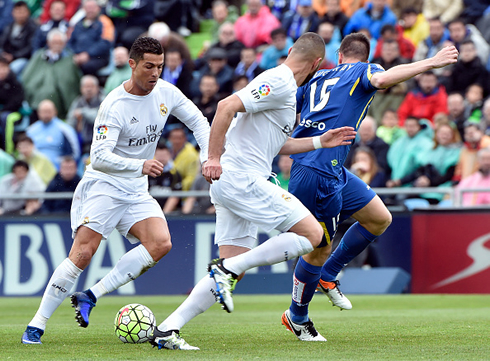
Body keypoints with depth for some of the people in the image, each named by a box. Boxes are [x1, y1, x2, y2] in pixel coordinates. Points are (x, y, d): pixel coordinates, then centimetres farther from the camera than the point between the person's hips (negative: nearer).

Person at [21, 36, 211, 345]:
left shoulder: (166, 92, -1)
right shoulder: (114, 105, -19)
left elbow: (198, 121, 13)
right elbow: (99, 157, -27)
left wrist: (209, 157, -2)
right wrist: (140, 166, -37)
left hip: (137, 192, 6)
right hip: (102, 185, -6)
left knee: (161, 244, -18)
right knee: (82, 254, -18)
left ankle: (90, 296, -12)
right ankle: (37, 325, -9)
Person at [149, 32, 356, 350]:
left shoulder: (284, 86, 21)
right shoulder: (278, 83, -11)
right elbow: (227, 106, -21)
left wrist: (320, 142, 29)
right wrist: (214, 158, -23)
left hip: (231, 184, 10)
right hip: (242, 179, -10)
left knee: (233, 269, 6)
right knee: (312, 233, -9)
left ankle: (167, 330, 1)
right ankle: (229, 269, -13)